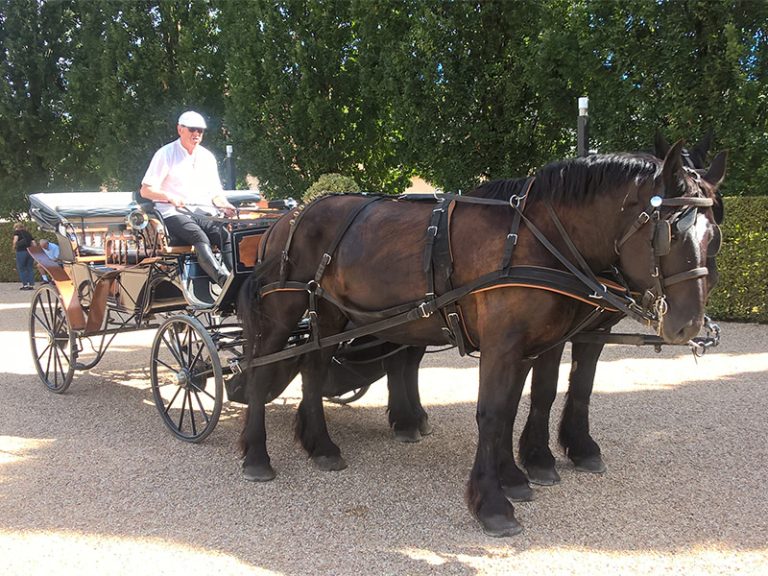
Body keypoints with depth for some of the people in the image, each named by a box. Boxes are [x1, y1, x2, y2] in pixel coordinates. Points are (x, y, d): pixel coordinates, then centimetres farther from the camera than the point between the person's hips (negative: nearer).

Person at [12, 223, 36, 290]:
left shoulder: (17, 231, 7)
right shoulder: (28, 233, 20)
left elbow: (15, 239, -11)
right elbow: (33, 243, 13)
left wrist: (14, 247, 5)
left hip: (21, 251, -4)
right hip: (30, 251, 4)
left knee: (21, 268, 3)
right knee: (30, 268, 8)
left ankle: (25, 284, -1)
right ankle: (31, 285, 6)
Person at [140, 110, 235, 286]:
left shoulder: (207, 157, 21)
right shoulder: (166, 154, 5)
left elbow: (216, 193, 23)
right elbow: (146, 190, 1)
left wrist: (224, 205, -1)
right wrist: (170, 197, -18)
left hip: (203, 212, 5)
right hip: (173, 213, -4)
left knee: (226, 235, -29)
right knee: (200, 238, -36)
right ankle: (224, 280, -56)